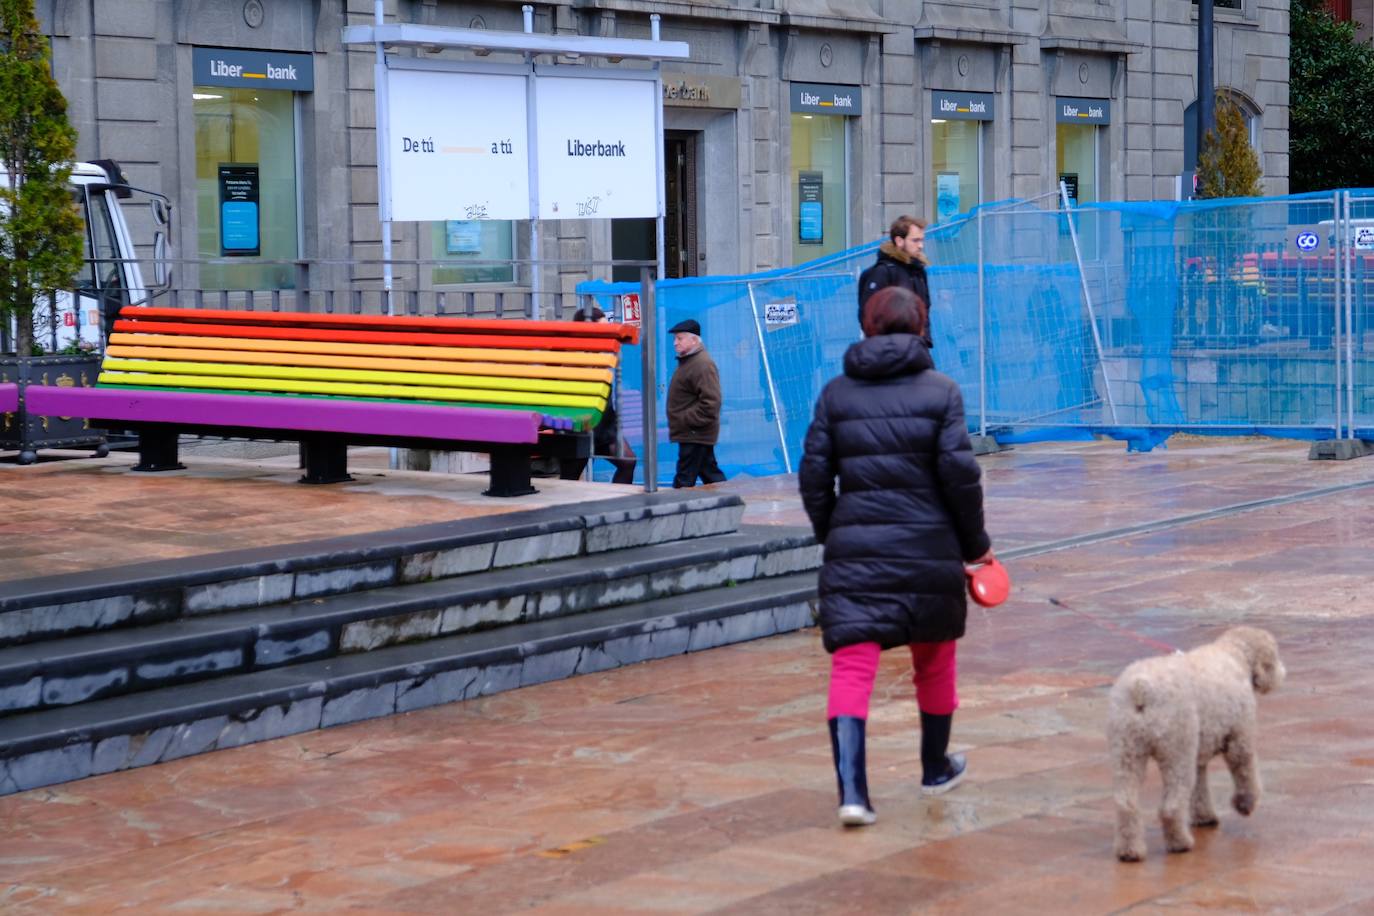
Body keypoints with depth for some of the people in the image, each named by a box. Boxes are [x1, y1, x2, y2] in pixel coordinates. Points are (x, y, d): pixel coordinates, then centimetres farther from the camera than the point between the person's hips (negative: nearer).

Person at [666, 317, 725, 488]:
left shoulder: (702, 364, -18)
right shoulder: (687, 361, 16)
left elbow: (711, 402, -26)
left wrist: (688, 421, -21)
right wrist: (682, 421, 17)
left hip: (695, 434, -11)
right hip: (693, 434, 11)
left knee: (684, 480, -9)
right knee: (710, 474, 15)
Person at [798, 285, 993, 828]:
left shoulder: (836, 393, 5)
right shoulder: (940, 391, -1)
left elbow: (814, 473, 4)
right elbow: (959, 472, -6)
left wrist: (829, 534, 19)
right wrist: (975, 543, 5)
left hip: (854, 547, 0)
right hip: (929, 548, 0)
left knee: (851, 665, -3)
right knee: (934, 661, 20)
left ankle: (851, 790, -18)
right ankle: (935, 769, 36)